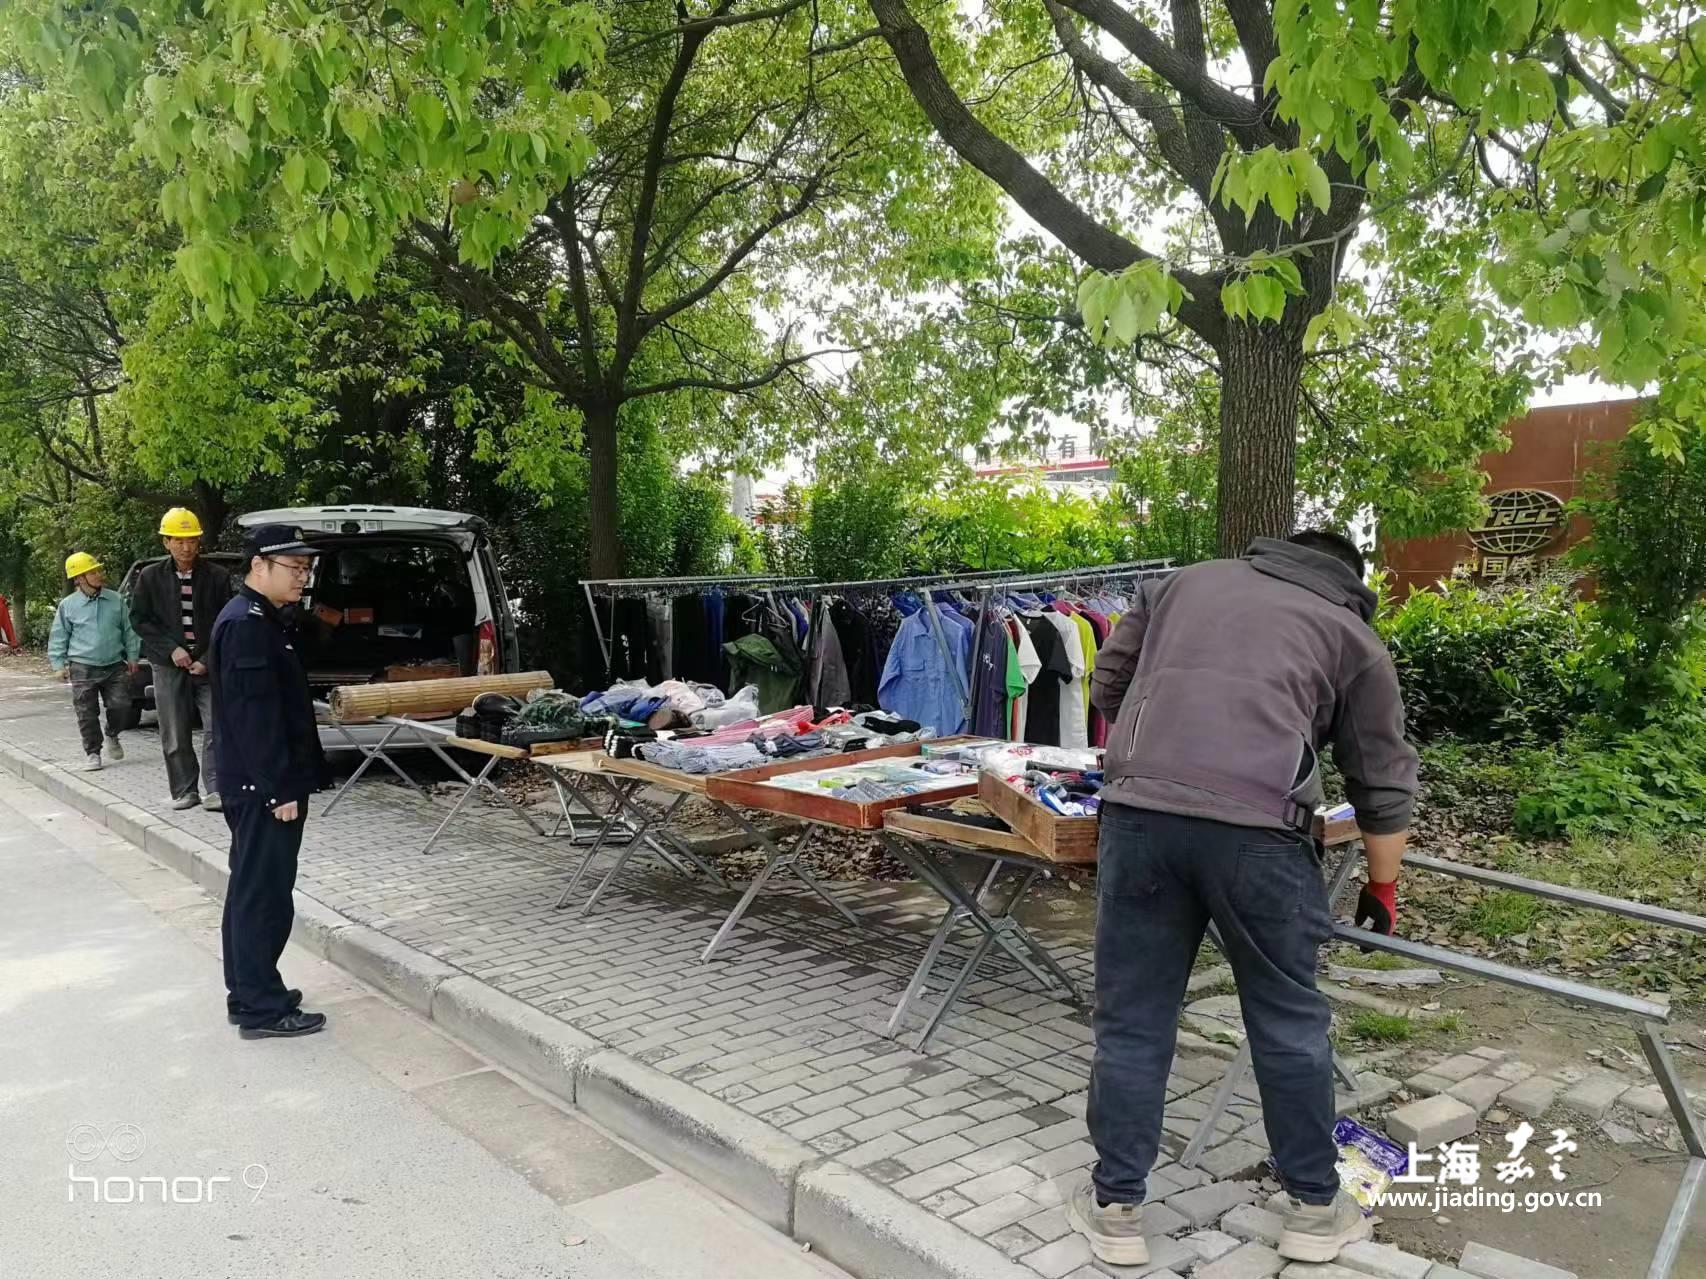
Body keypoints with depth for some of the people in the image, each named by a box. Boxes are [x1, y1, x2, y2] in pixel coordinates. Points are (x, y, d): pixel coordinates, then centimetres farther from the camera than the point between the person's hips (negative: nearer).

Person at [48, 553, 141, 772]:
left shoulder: (116, 600, 4)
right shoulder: (68, 605, 0)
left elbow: (128, 630, 12)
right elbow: (58, 637, 7)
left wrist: (132, 656, 10)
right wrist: (58, 664, 3)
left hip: (115, 665, 2)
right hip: (83, 668, -1)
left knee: (120, 706, -3)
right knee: (87, 714, 0)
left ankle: (112, 736, 26)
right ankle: (93, 754, 12)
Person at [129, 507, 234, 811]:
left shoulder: (217, 576, 1)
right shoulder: (150, 577, 5)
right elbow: (139, 619, 5)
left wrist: (207, 660, -9)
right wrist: (171, 649, -7)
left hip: (209, 664, -1)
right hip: (169, 665, 1)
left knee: (216, 728, -9)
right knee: (175, 735, 6)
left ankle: (214, 789, -4)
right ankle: (184, 791, 15)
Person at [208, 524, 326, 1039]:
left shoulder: (259, 618, 14)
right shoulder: (247, 625, -19)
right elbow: (255, 716, -23)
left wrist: (287, 781, 22)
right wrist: (280, 790, -22)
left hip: (256, 784, 11)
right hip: (263, 787, -11)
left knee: (251, 889, 16)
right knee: (264, 894, -3)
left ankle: (247, 993, 27)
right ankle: (262, 1009, 6)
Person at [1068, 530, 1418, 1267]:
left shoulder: (1185, 581, 27)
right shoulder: (1353, 636, 20)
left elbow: (1108, 685, 27)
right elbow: (1384, 785, 22)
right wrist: (1382, 888, 35)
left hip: (1137, 813, 2)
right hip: (1257, 829, -1)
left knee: (1132, 1020, 12)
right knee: (1289, 1023, 17)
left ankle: (1116, 1209, 24)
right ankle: (1314, 1209, 33)